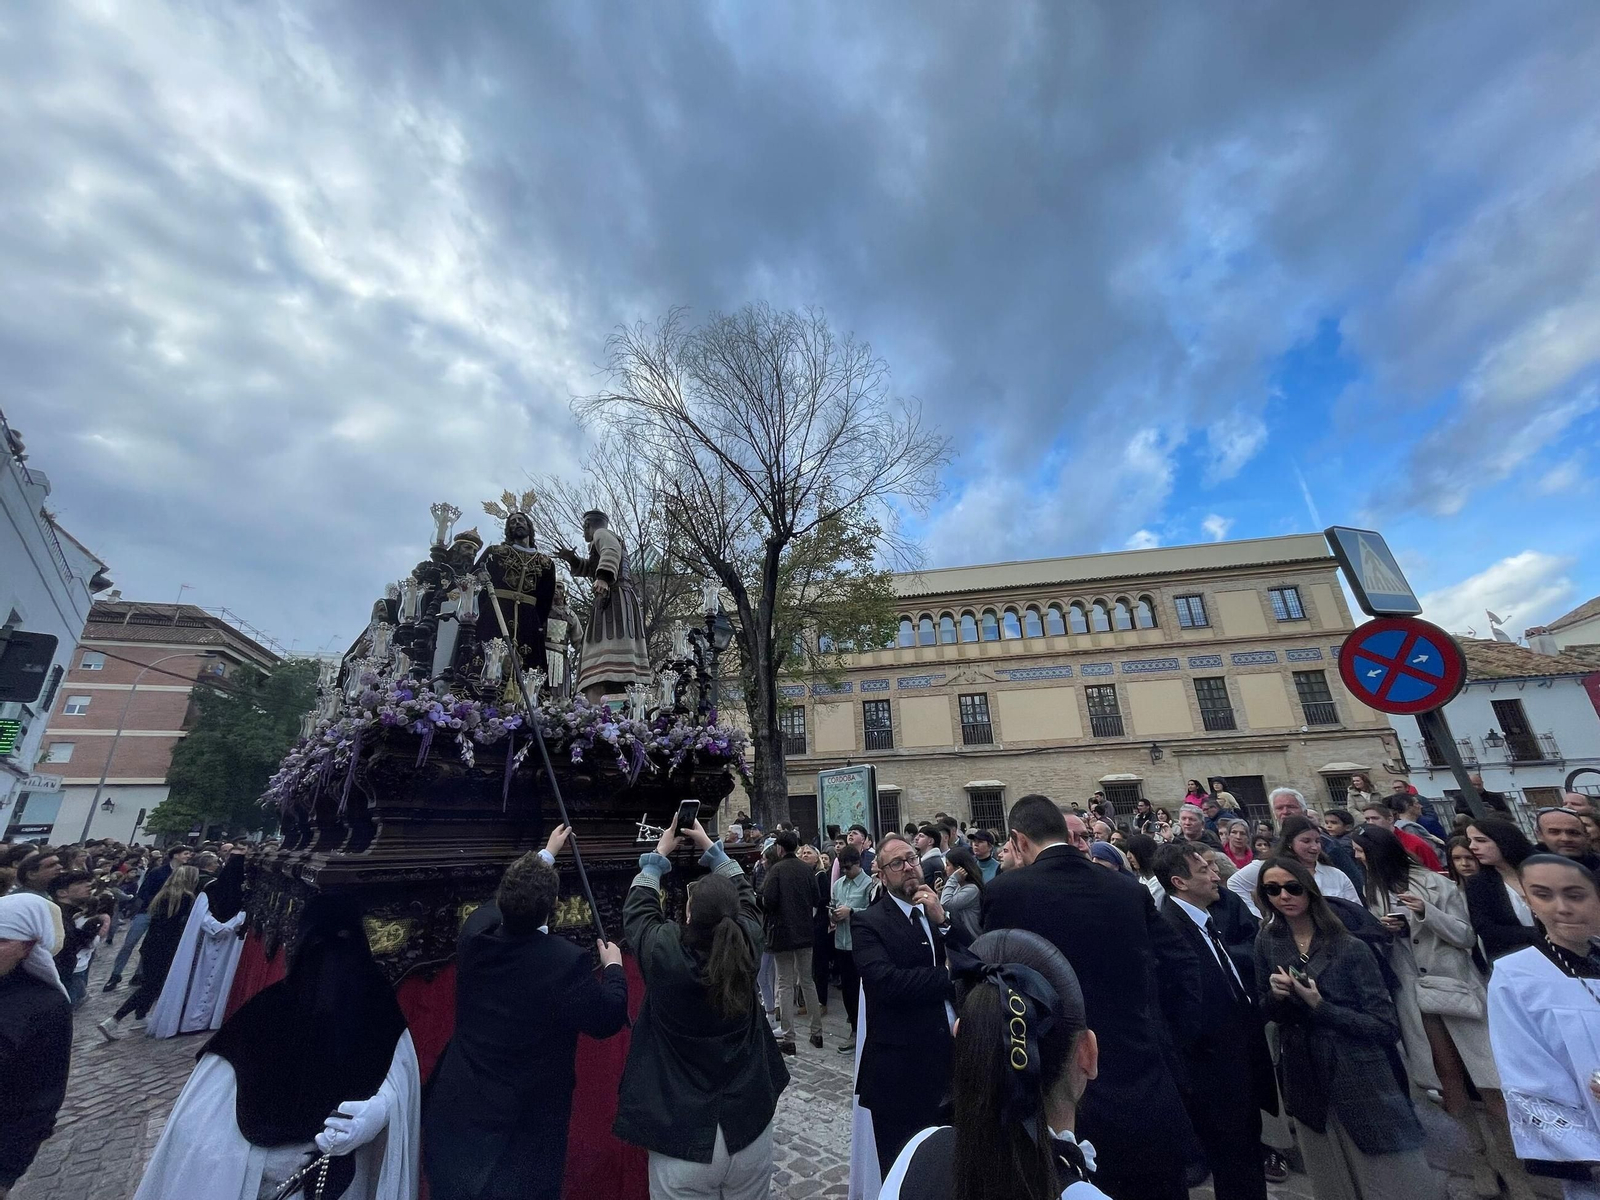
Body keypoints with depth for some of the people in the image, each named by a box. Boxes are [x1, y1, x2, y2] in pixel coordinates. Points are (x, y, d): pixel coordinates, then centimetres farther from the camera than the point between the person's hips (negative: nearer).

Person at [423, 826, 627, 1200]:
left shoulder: (473, 934, -16)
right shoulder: (566, 962, -31)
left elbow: (503, 902, 7)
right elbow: (608, 1018, -18)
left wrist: (546, 854, 18)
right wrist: (614, 968, 0)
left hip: (457, 1108, 4)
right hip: (524, 1123, -4)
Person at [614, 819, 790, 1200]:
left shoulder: (665, 954, -24)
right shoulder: (747, 946, -17)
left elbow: (637, 910, -3)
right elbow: (744, 894, 4)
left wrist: (660, 855, 8)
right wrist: (710, 847, 11)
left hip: (682, 1135, -2)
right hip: (748, 1126, 3)